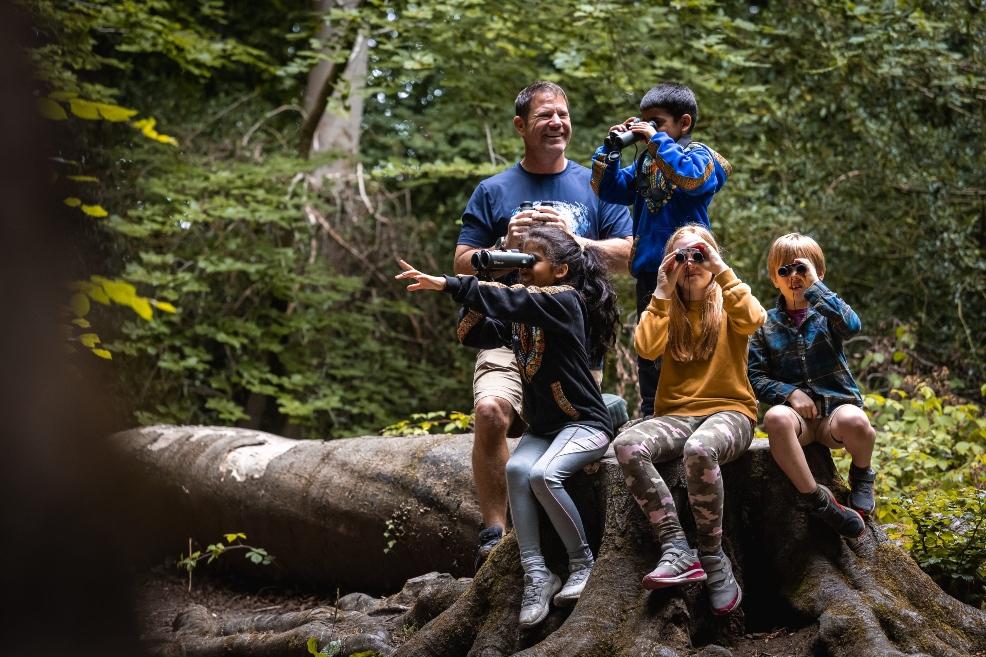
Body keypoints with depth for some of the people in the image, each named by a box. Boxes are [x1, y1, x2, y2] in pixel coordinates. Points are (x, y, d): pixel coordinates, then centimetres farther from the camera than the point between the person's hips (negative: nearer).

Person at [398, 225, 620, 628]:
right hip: (542, 427, 7)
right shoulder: (522, 314, 9)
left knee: (543, 474, -31)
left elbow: (515, 300, -30)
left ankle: (582, 564, -12)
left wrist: (448, 285, -37)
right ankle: (536, 575, -25)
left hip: (584, 424, -7)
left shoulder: (564, 300, -13)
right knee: (516, 469, -24)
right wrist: (475, 293, -10)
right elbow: (472, 335, 6)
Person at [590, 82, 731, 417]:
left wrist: (656, 140, -23)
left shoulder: (699, 155, -5)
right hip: (648, 268, 8)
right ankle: (650, 415, 22)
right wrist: (611, 148, 5)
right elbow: (610, 190, 18)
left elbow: (690, 177, -28)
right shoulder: (646, 160, 15)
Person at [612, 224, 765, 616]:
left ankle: (713, 560, -27)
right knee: (627, 446, -31)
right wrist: (663, 292, -3)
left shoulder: (728, 307, 9)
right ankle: (676, 550, -36)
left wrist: (722, 271, -11)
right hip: (676, 414, 3)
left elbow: (753, 320, -17)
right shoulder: (666, 308, 16)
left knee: (699, 450, -40)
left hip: (729, 410, -3)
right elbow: (646, 348, -5)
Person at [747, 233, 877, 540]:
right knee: (776, 418, -37)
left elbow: (850, 325, -16)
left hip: (836, 406, -1)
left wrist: (814, 287, -15)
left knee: (854, 421, -38)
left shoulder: (825, 313, 8)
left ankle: (861, 475, -1)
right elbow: (756, 376, 7)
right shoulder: (767, 324, 12)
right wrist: (790, 393, -11)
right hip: (796, 411, 1)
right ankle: (818, 500, -27)